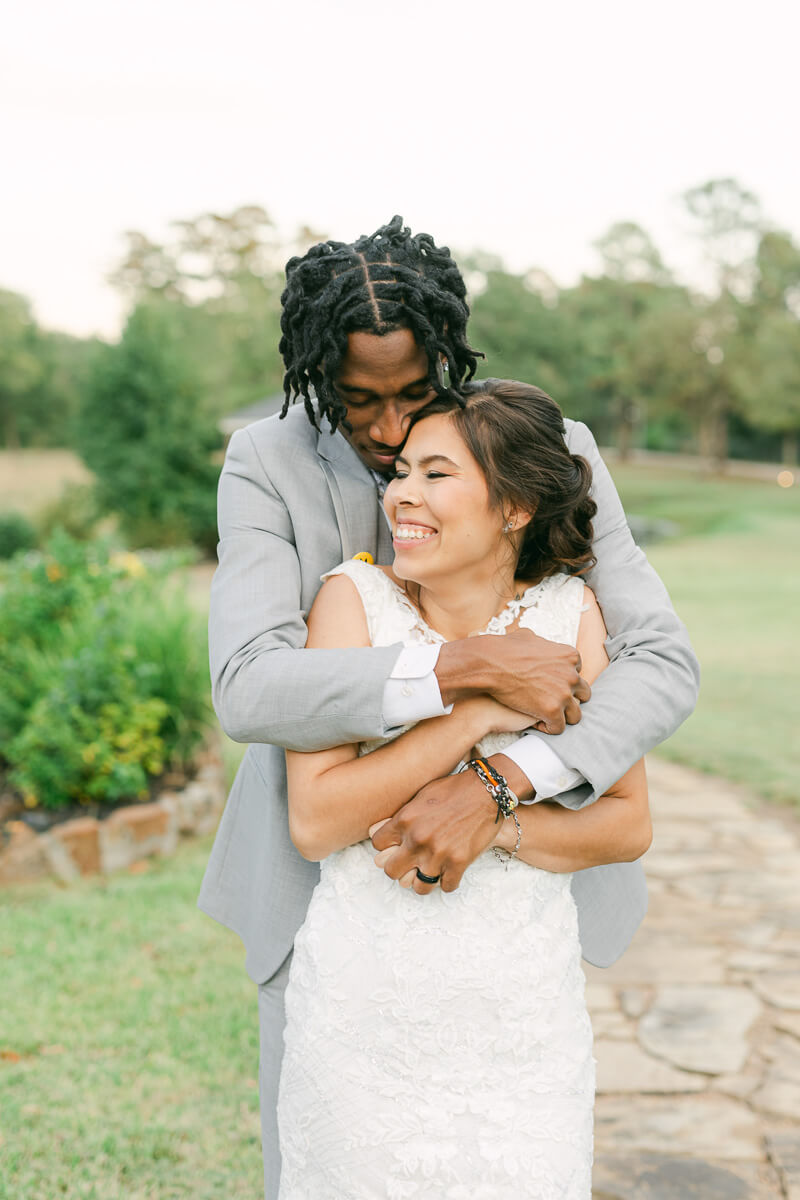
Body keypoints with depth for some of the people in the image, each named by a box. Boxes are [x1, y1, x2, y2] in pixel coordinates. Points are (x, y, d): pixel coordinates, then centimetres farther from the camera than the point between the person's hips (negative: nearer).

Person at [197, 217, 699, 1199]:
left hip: (505, 867, 1)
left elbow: (663, 665, -19)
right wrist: (465, 668, -39)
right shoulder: (268, 467, -13)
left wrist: (496, 784, -34)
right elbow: (248, 690, -27)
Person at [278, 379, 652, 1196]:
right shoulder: (355, 598, -9)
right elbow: (314, 822, -16)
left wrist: (489, 819, -19)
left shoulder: (569, 612, -4)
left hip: (523, 1014, 1)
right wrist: (473, 709, -20)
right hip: (364, 1002, -1)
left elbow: (628, 826, -3)